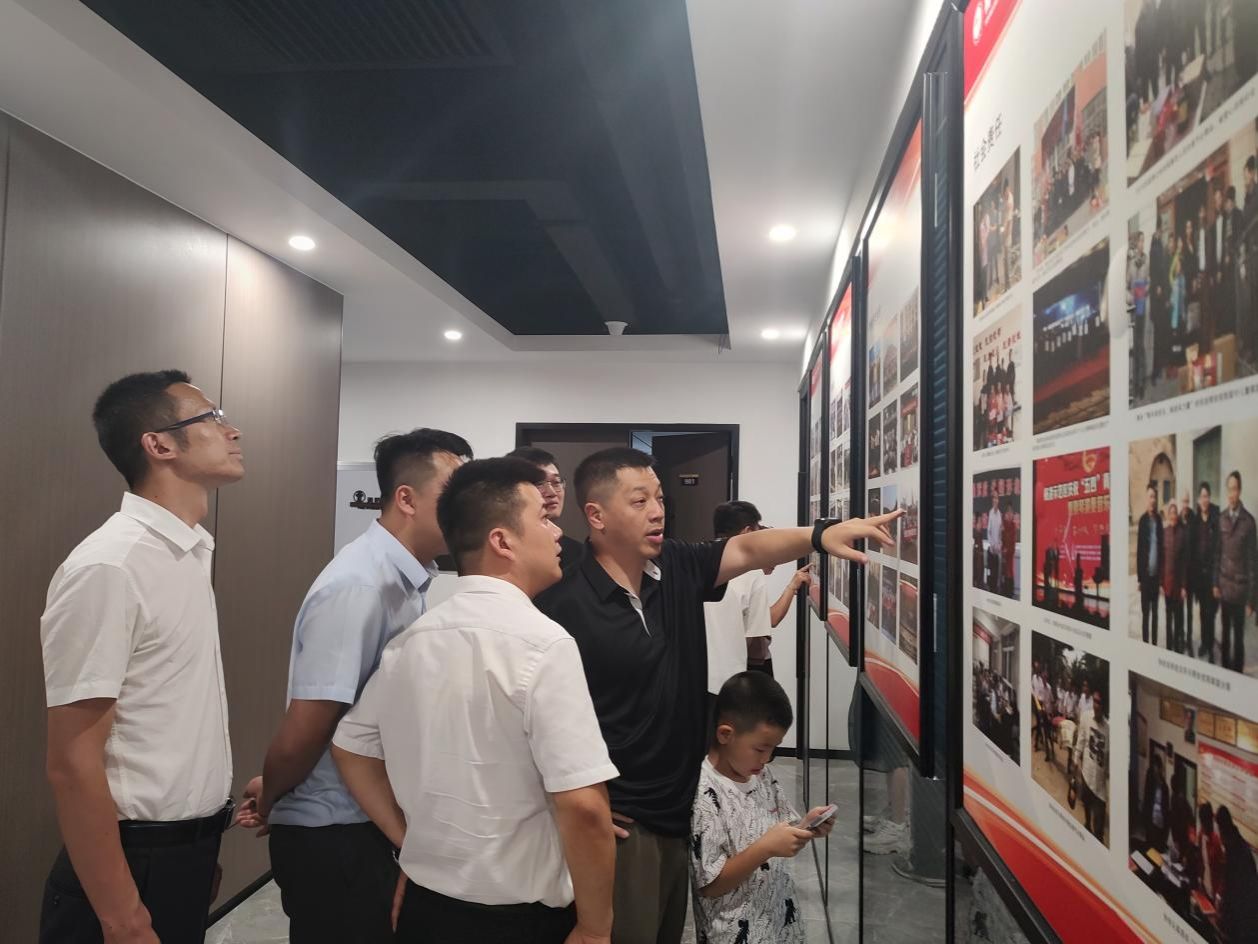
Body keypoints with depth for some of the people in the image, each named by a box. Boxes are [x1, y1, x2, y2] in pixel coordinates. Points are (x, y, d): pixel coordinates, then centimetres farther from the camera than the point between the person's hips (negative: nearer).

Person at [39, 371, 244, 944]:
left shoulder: (190, 552, 5)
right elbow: (73, 766, -21)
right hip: (137, 861, -8)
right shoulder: (108, 566, -21)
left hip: (189, 852, 8)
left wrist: (200, 850, 14)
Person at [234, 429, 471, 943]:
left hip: (375, 822, 8)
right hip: (332, 836, -8)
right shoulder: (358, 585, -24)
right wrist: (269, 800, -4)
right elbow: (304, 729, -22)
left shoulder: (414, 579, 2)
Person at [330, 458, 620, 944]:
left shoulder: (408, 641, 1)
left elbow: (350, 747, 11)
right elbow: (583, 805, -25)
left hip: (424, 905, 6)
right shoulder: (543, 643, -21)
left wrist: (413, 843, 14)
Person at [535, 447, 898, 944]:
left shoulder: (678, 568, 0)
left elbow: (747, 549, -11)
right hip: (620, 823, -7)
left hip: (683, 808, 7)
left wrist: (820, 534, -28)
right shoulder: (563, 606, -20)